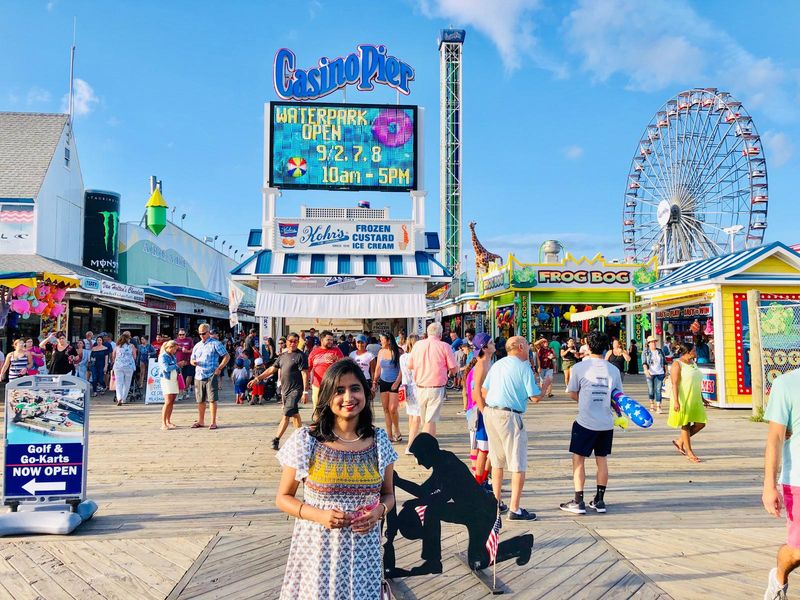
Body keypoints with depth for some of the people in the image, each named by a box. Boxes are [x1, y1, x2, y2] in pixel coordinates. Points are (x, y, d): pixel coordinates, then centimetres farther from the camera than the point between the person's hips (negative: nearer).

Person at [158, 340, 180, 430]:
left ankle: (168, 422, 14)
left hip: (174, 380, 7)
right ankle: (163, 424, -11)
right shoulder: (163, 356, -7)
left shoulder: (173, 356, 17)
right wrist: (176, 365, -7)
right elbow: (166, 368, -19)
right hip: (166, 380, -7)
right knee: (168, 402, -13)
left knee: (172, 402, 7)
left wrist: (178, 368, -2)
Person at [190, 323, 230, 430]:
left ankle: (213, 422, -1)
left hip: (211, 376, -6)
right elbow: (192, 360, 22)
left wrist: (219, 368, -11)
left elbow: (226, 357, -2)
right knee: (200, 400, 11)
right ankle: (200, 421, 22)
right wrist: (193, 362, -3)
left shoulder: (215, 344, -1)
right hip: (198, 376, 6)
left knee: (212, 399, -6)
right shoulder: (197, 346, 17)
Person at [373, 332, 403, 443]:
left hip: (395, 383, -5)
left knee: (392, 409, -9)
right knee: (386, 409, 5)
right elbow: (378, 368, 14)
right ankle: (389, 435, 13)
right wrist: (374, 382, 10)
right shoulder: (381, 352, 8)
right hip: (383, 383, 5)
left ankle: (396, 431, 15)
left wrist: (397, 383, -13)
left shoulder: (398, 352, -8)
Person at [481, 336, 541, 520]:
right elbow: (535, 397, -8)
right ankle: (515, 509, 1)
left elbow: (483, 390, 14)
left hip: (489, 413, 8)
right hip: (509, 416, -7)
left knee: (497, 462, 18)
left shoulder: (497, 364, 13)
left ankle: (495, 502, 24)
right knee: (518, 465, 0)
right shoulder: (523, 367, -8)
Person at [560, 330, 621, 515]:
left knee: (578, 459, 5)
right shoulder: (613, 370, 1)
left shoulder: (580, 367, -8)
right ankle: (599, 501, 21)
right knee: (602, 460, 14)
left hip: (585, 422, -4)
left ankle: (578, 502, 6)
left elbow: (573, 394, 0)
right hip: (606, 423, 4)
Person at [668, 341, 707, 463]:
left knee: (700, 423, 4)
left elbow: (696, 383, 20)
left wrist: (701, 398, 20)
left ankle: (680, 441, 21)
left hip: (695, 399, 8)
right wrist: (676, 401, -23)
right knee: (686, 425, 2)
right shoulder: (677, 364, -11)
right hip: (683, 399, -8)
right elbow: (674, 384, -16)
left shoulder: (693, 363, 14)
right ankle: (689, 452, 12)